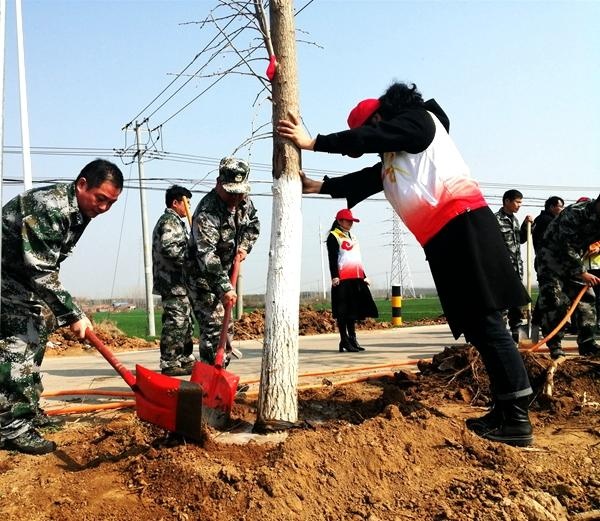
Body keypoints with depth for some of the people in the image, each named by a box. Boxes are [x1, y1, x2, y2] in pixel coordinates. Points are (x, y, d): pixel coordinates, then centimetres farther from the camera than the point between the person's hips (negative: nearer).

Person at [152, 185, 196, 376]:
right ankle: (169, 365, -4)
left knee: (185, 323, 15)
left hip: (177, 283, 11)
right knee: (175, 323, -8)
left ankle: (186, 360, 23)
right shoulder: (171, 221, -10)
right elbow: (168, 247, -24)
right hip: (174, 282, -11)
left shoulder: (171, 220, 24)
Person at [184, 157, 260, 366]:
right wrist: (225, 287, -41)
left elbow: (253, 224, 16)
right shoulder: (206, 212, -29)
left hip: (225, 273, 8)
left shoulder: (244, 200, -3)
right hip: (202, 276, -8)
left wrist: (244, 246, -3)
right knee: (213, 327, -13)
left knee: (226, 327, 15)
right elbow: (207, 255, -35)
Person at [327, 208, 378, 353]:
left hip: (356, 279, 8)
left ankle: (352, 339, 15)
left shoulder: (353, 237, 23)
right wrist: (334, 276, -20)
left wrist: (363, 276, 23)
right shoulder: (333, 237, -2)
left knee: (354, 310, 10)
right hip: (342, 280, -8)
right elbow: (332, 258, -11)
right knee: (342, 312, -5)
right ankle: (344, 341, -2)